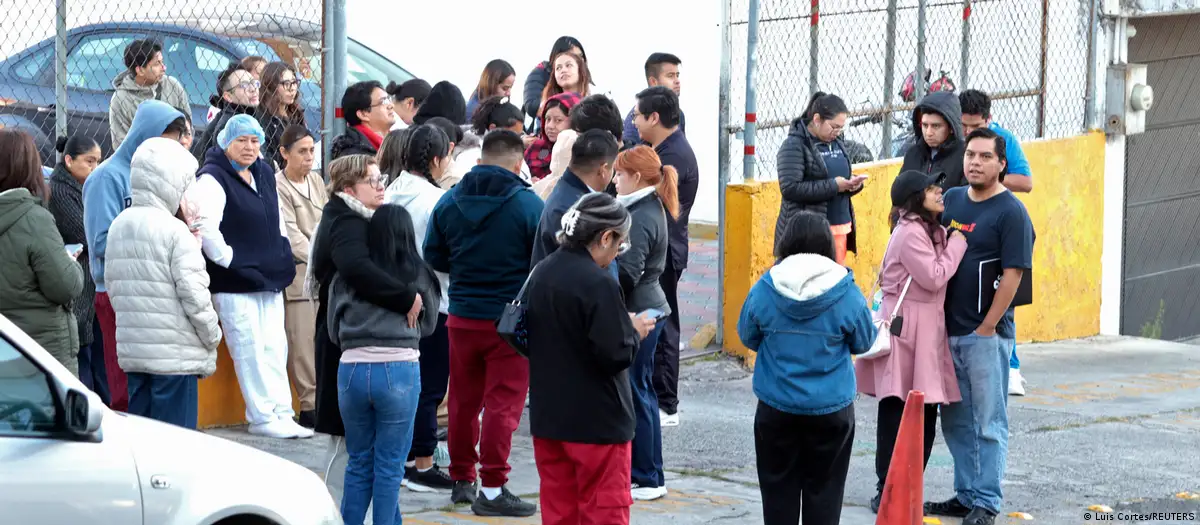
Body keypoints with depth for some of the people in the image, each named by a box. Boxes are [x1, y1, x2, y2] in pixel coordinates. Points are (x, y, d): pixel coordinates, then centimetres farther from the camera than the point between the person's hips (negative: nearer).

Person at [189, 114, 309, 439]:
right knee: (250, 350, -6)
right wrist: (227, 259, -18)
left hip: (269, 278, 8)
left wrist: (282, 259, 19)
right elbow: (205, 225, -23)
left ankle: (282, 413, 13)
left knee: (275, 347, 8)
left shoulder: (264, 174, 14)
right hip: (234, 282, -8)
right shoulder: (213, 179, -11)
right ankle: (262, 417, 0)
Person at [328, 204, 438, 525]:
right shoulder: (419, 276, 0)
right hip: (399, 372, -2)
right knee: (389, 466, 5)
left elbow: (333, 330, 9)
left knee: (358, 462, 15)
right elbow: (428, 325, 11)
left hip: (352, 370, 2)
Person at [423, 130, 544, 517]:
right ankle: (493, 489, -3)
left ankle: (462, 480, 26)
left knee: (464, 400, 16)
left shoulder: (450, 201, -1)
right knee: (503, 404, -1)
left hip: (461, 317, 4)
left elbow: (433, 257, 7)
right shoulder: (528, 204, -13)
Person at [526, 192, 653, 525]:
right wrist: (634, 332, -2)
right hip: (597, 420, -7)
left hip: (548, 417, 7)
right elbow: (615, 355, -23)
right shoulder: (597, 284, -20)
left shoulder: (541, 275, 5)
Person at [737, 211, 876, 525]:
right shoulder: (846, 293, -12)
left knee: (779, 487, 12)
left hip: (776, 408, 1)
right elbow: (863, 343, 2)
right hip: (831, 408, -1)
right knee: (824, 488, 9)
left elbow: (747, 336, 6)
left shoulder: (764, 290, -9)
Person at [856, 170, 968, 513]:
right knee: (897, 414, -4)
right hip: (906, 327, -10)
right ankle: (887, 493, 1)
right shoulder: (910, 232, -14)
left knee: (925, 414, 8)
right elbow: (934, 277, -17)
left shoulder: (932, 231, 17)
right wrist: (956, 245, -7)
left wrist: (951, 242, 8)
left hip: (928, 328, 10)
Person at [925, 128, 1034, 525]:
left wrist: (985, 329, -14)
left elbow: (1012, 276, -13)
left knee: (989, 422, -1)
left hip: (987, 333, -7)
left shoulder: (1011, 212, -9)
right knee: (956, 421, 13)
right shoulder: (951, 200, 10)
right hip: (948, 330, 7)